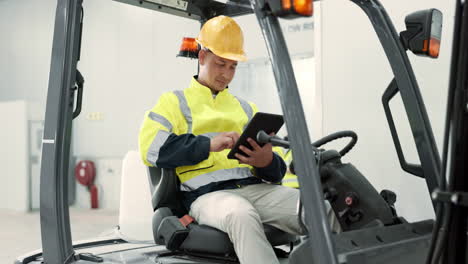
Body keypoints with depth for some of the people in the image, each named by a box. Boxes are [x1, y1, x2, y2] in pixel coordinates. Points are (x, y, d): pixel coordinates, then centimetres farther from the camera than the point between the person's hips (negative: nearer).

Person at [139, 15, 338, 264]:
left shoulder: (247, 108, 28)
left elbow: (277, 171, 21)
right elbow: (151, 147, -4)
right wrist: (208, 144, -15)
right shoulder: (174, 102, 16)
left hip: (258, 187, 4)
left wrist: (267, 161, -5)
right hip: (209, 194, -4)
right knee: (241, 213, -39)